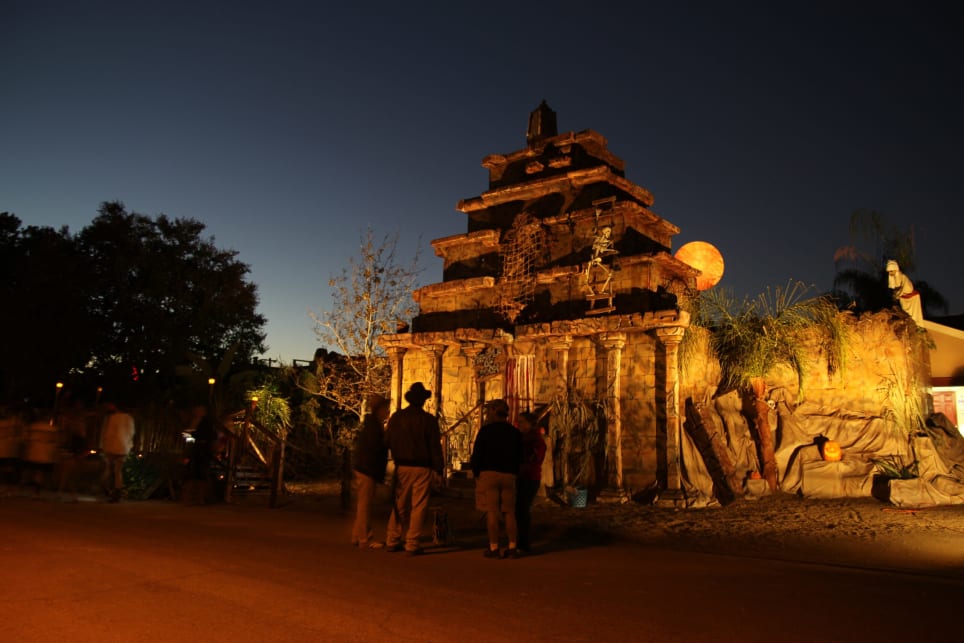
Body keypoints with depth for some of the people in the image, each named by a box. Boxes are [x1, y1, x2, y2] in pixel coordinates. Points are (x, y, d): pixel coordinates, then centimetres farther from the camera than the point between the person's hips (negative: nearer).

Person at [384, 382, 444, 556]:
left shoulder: (396, 417, 0)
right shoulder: (428, 420, -8)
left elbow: (387, 442, 3)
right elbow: (435, 447, -7)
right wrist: (438, 469, -1)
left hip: (402, 467, 3)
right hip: (422, 468, -3)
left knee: (399, 505, 14)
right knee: (418, 506, 2)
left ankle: (392, 541, 18)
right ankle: (412, 544, 3)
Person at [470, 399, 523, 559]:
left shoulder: (486, 430, -4)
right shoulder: (515, 433, 11)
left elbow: (477, 454, -4)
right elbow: (519, 457, 14)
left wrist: (476, 472, 7)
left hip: (489, 474, -4)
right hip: (509, 476, 4)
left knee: (491, 512, -3)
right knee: (509, 512, 7)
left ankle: (494, 548, -3)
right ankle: (513, 547, 5)